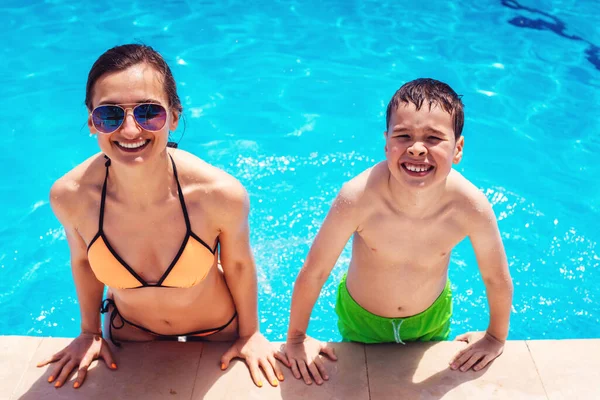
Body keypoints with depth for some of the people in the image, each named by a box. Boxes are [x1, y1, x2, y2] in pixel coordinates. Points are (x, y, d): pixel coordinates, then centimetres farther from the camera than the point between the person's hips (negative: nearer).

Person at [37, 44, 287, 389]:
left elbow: (238, 264, -15)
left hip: (216, 332, -1)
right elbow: (82, 260, -6)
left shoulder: (221, 194, -35)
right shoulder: (69, 195, -28)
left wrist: (250, 334, 0)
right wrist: (89, 332, 8)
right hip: (130, 330, 2)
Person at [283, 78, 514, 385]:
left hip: (432, 318, 1)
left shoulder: (471, 207, -33)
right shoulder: (357, 198, -37)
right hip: (361, 318, -1)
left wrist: (496, 338, 1)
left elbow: (498, 281, -14)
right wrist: (296, 338, -10)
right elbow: (313, 273, -22)